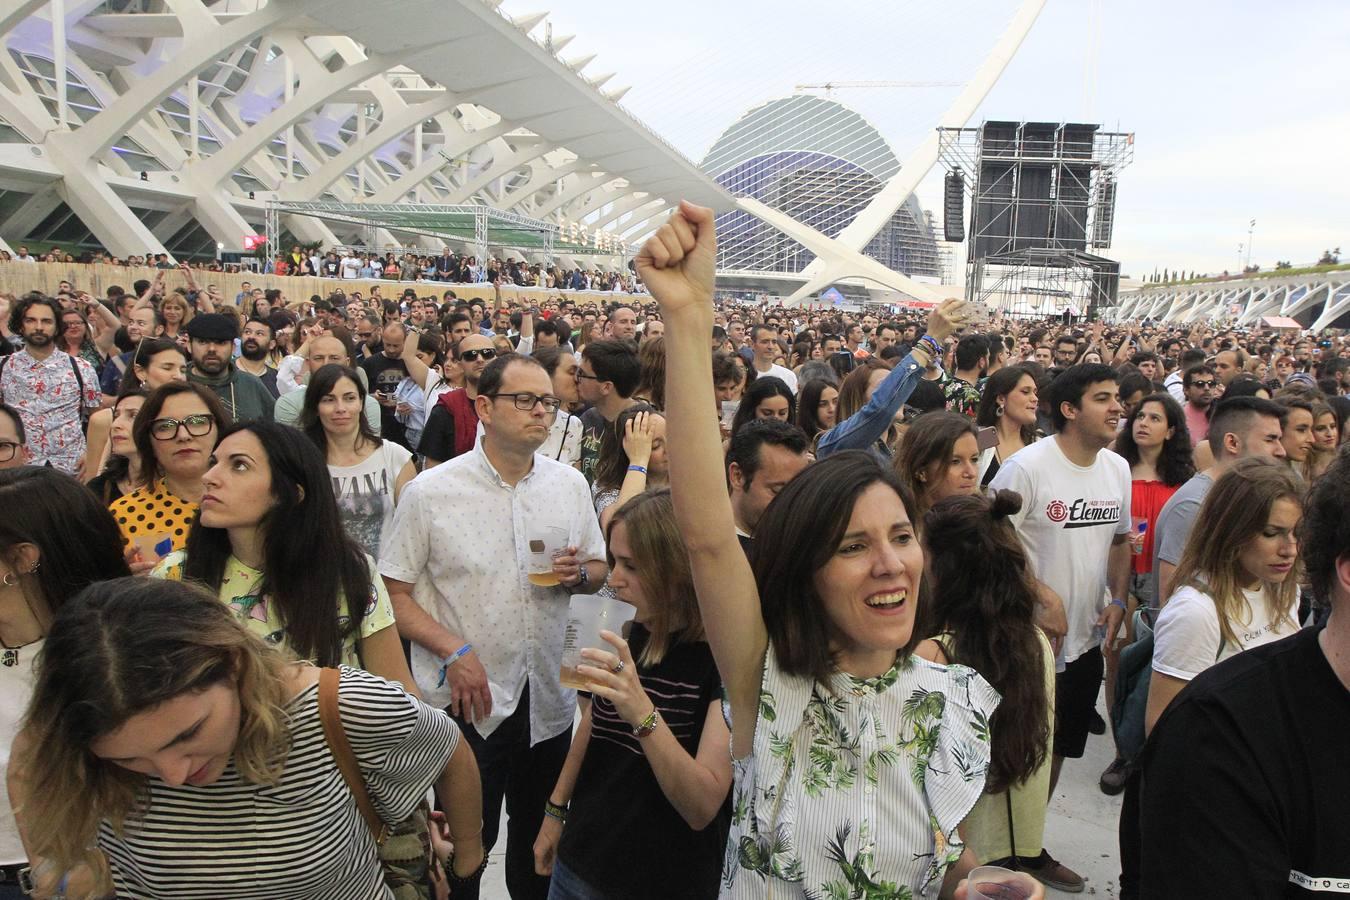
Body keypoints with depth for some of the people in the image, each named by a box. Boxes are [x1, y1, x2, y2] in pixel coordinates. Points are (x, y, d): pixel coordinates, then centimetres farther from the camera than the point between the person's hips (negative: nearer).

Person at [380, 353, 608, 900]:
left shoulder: (569, 484, 3)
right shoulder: (430, 492, -9)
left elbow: (598, 571, 12)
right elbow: (393, 593, -8)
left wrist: (579, 573, -11)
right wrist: (454, 650, -19)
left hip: (549, 697, 4)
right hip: (469, 699, -4)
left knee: (539, 839, 20)